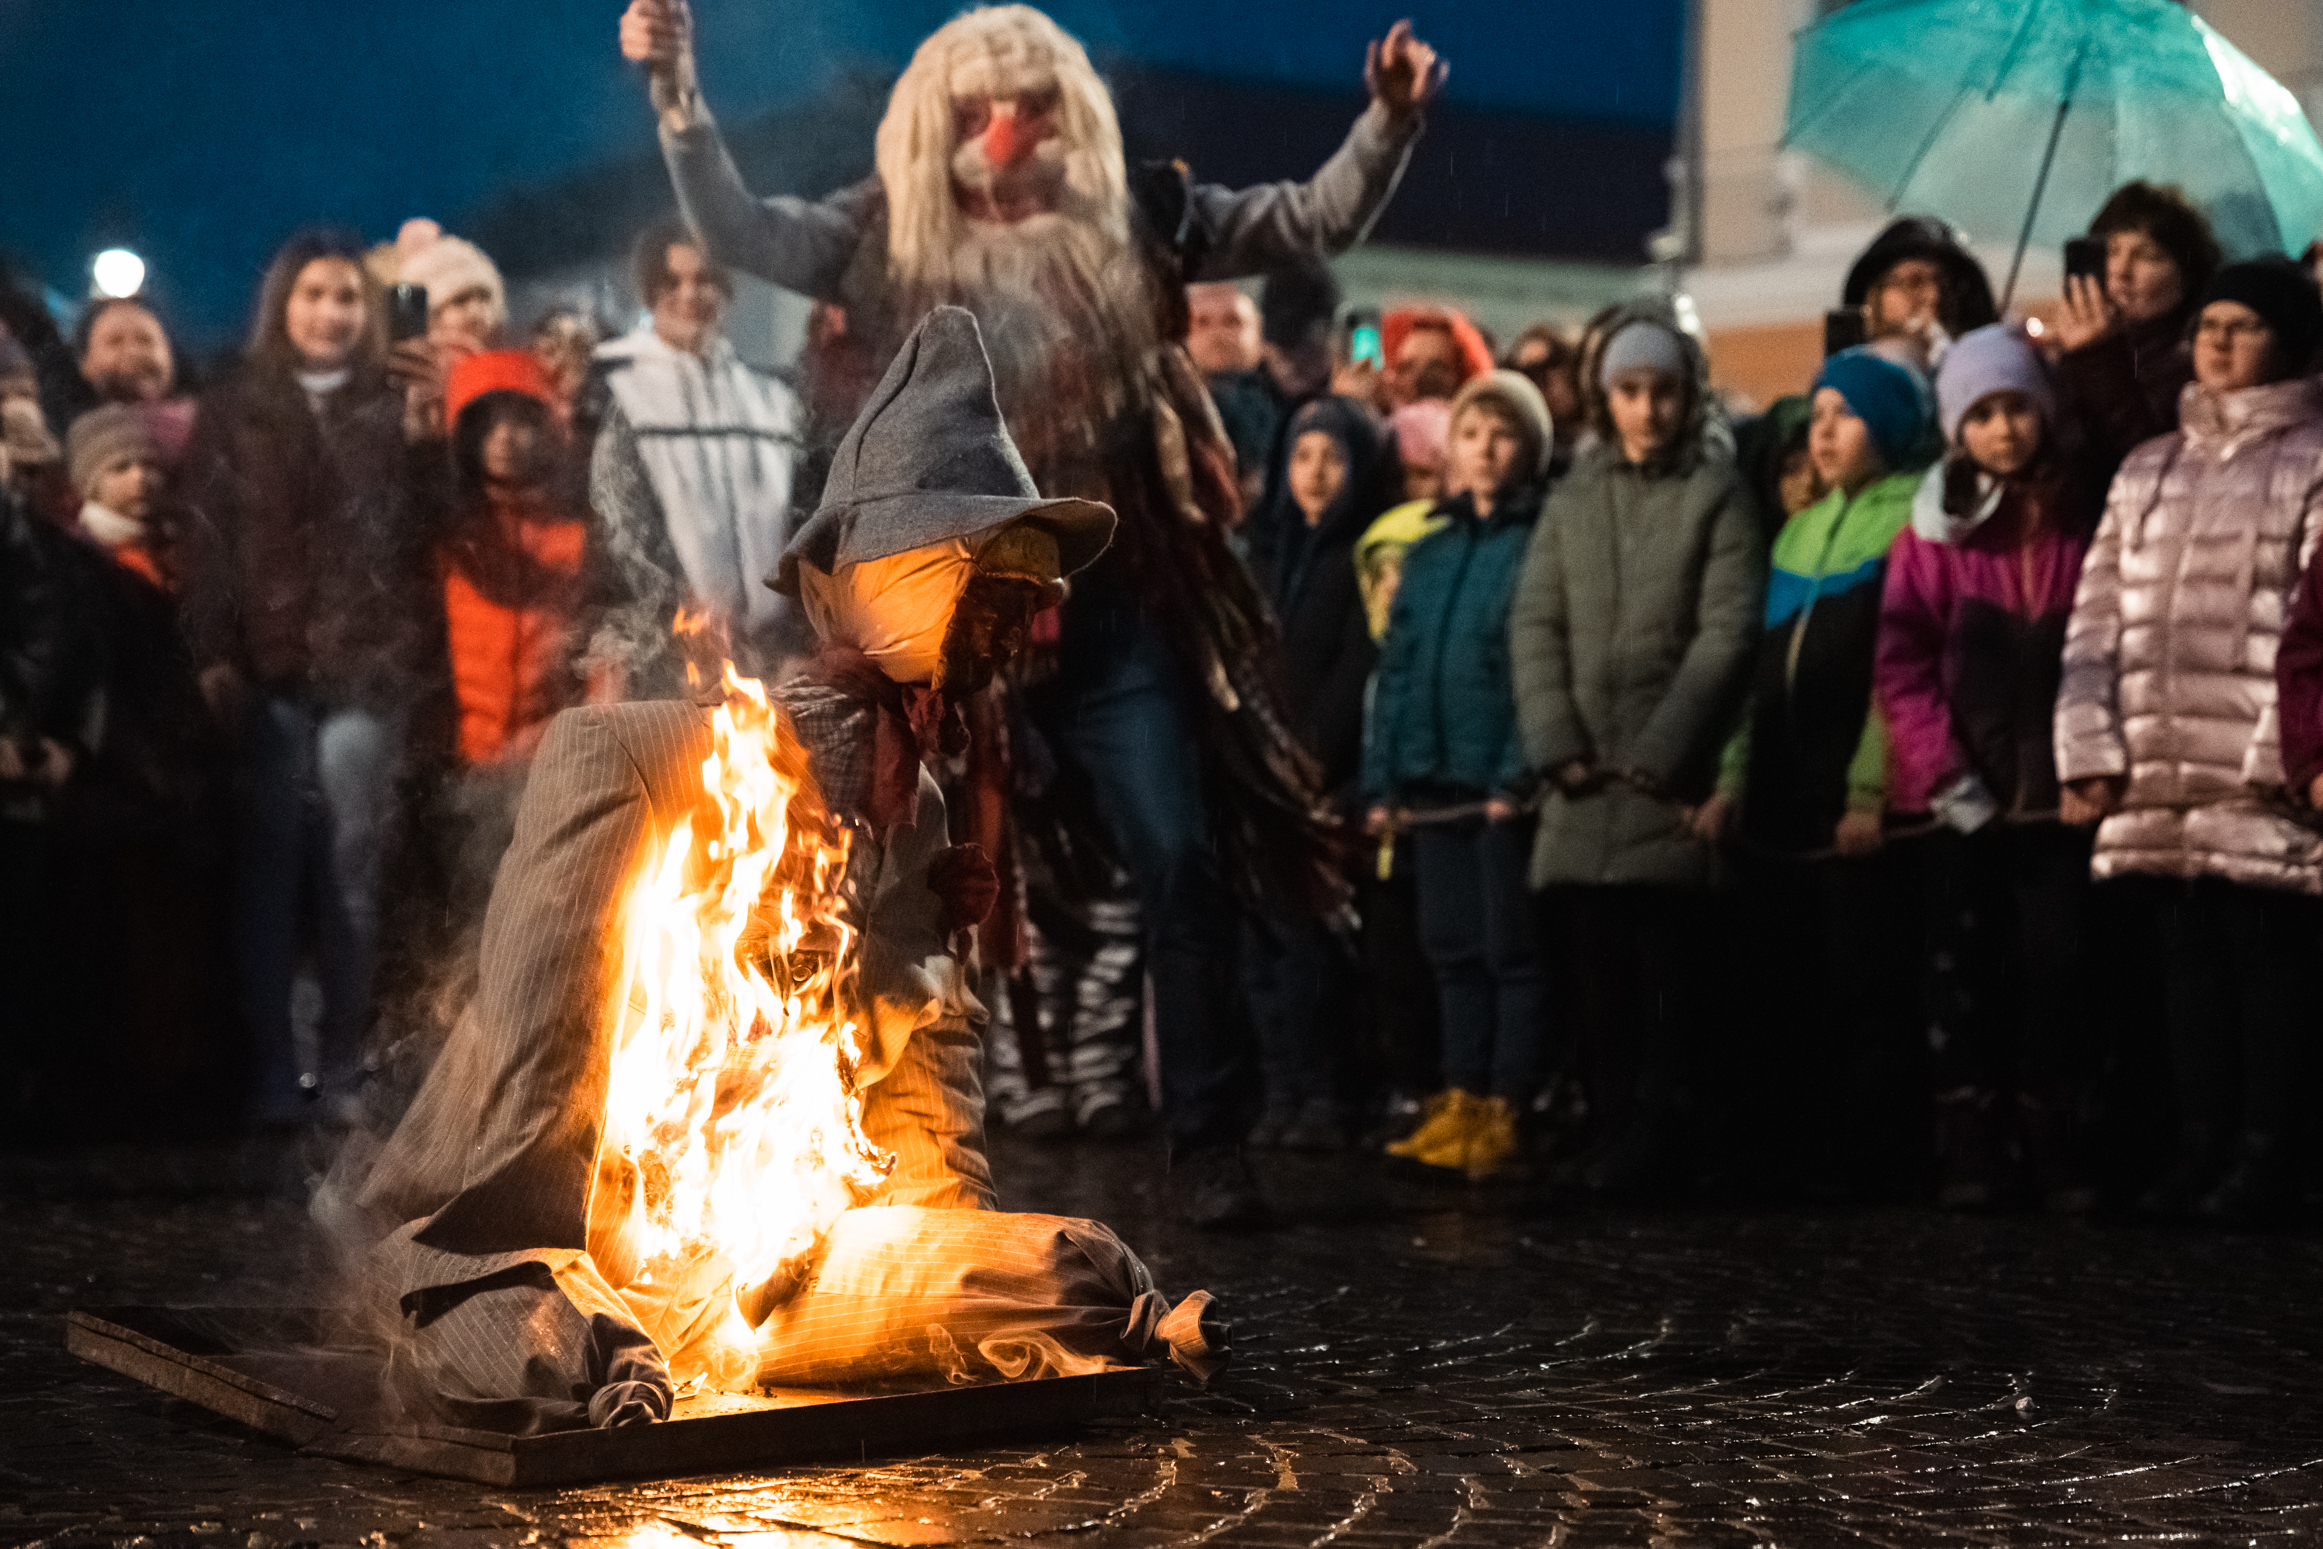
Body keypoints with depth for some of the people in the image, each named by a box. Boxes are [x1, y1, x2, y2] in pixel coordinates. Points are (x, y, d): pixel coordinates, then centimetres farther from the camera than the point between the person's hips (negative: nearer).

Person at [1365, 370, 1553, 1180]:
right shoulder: (1428, 549, 15)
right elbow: (1395, 665, 14)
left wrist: (1521, 774, -20)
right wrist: (1382, 779, 7)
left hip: (1503, 779, -6)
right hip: (1433, 779, 6)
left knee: (1510, 946, 0)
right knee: (1452, 946, 10)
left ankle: (1507, 1108, 5)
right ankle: (1461, 1100, 16)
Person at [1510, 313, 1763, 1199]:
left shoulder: (1717, 494, 4)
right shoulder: (1571, 500, 16)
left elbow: (1726, 633, -5)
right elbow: (1534, 625, 9)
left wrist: (1660, 752, -12)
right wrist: (1559, 745, -5)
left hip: (1673, 778, -4)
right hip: (1583, 780, 4)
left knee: (1667, 965, -7)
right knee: (1598, 972, 3)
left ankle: (1651, 1139, -3)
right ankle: (1614, 1136, 8)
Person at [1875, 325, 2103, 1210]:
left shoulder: (2087, 517, 5)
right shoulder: (1936, 527, 2)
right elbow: (1903, 665, -2)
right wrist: (1942, 771, -10)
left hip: (2057, 793, 0)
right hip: (1963, 796, 0)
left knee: (2053, 966, -2)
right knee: (1972, 971, 4)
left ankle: (2050, 1147, 7)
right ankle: (1970, 1153, 9)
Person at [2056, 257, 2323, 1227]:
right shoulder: (2148, 471, 19)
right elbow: (2097, 617, 14)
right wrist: (2089, 748, 4)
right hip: (2159, 777, 5)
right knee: (2188, 956, 7)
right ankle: (2201, 1151, 13)